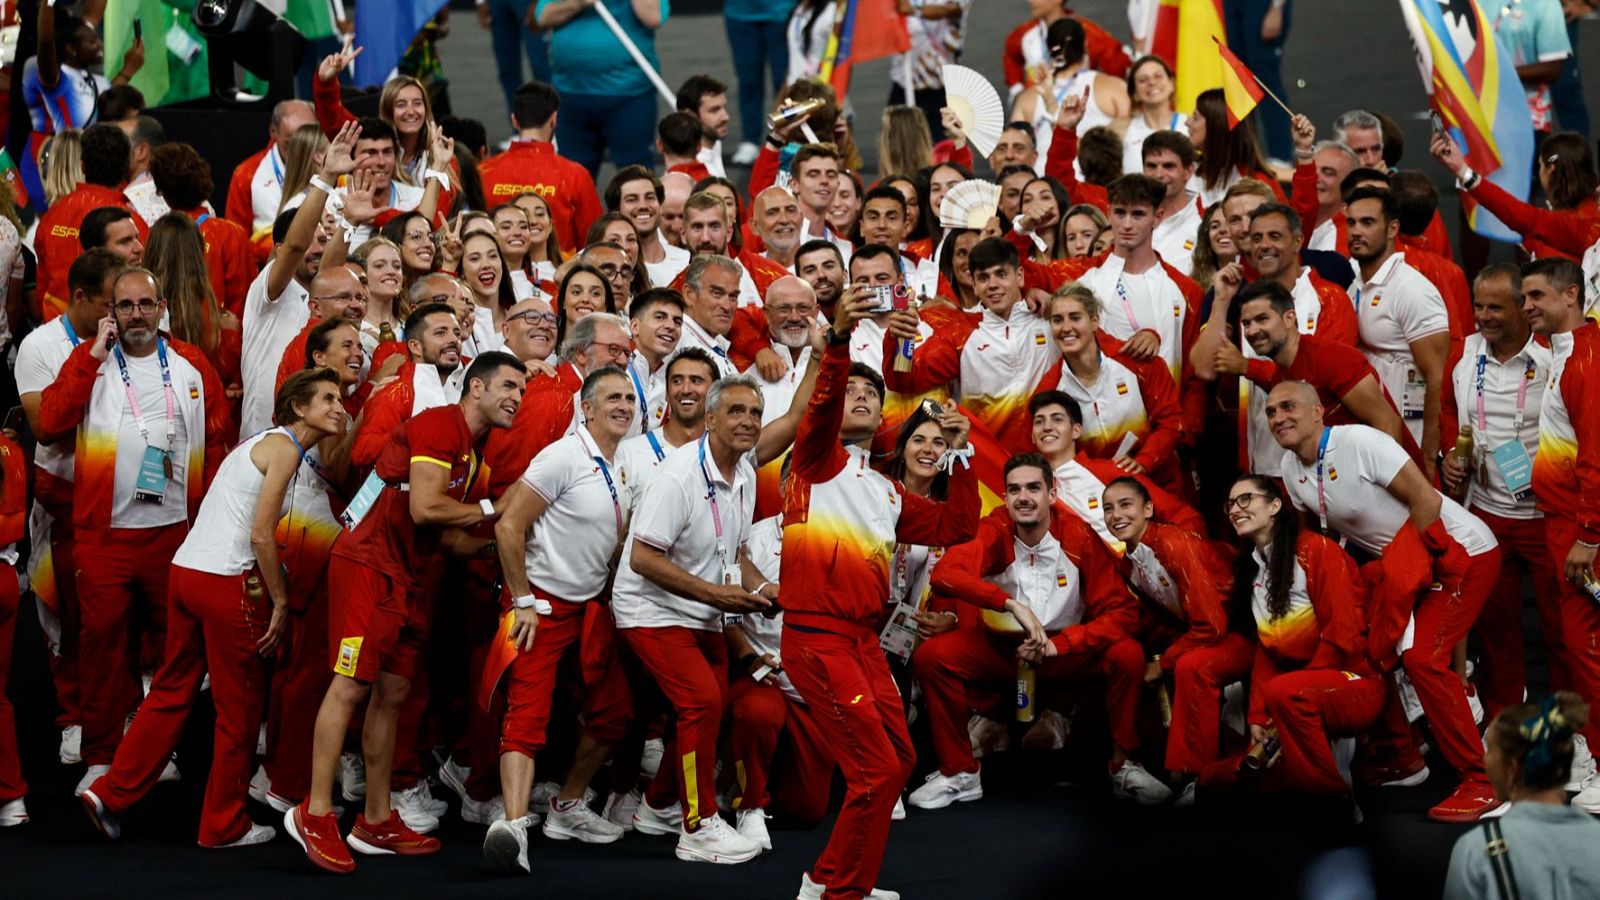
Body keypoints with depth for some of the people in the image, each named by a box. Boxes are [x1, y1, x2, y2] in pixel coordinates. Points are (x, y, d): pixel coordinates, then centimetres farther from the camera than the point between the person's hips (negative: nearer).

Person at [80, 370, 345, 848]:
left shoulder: (261, 441, 20)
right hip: (227, 582, -9)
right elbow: (260, 534, -15)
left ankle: (111, 793, 14)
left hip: (185, 571, 9)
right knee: (239, 706, 4)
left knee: (172, 691, 15)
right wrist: (280, 601, -9)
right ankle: (224, 825, 13)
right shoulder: (284, 447, -8)